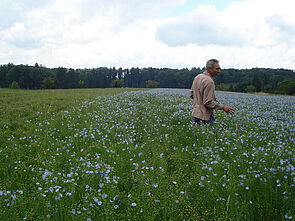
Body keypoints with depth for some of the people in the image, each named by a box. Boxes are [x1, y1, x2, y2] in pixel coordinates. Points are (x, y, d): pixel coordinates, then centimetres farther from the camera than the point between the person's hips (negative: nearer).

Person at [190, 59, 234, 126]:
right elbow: (208, 102, -22)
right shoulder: (209, 81, -19)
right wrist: (223, 107, -19)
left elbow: (192, 95, 18)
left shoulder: (197, 77, 9)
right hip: (204, 117, -9)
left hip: (195, 114, 10)